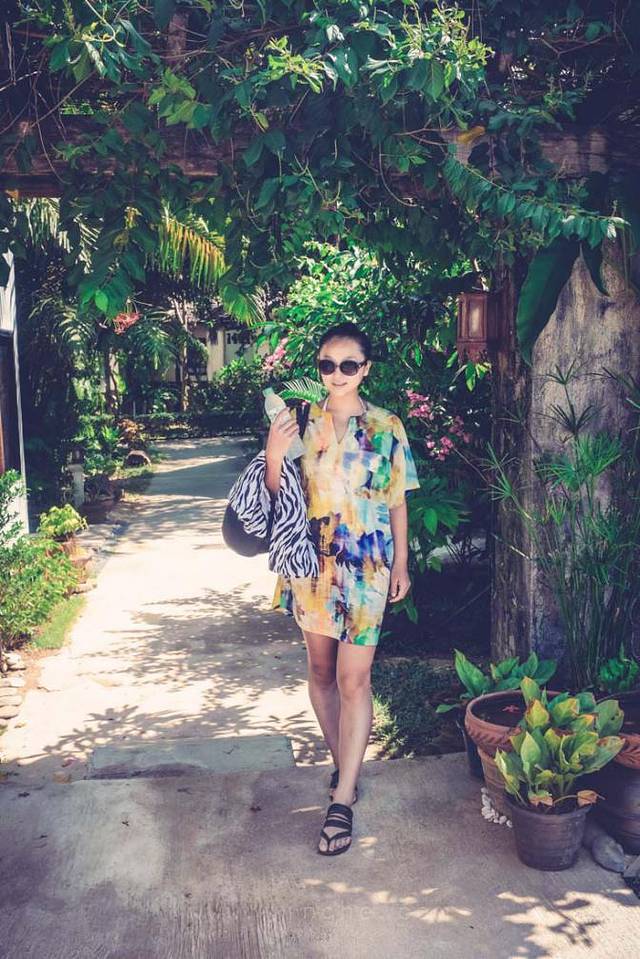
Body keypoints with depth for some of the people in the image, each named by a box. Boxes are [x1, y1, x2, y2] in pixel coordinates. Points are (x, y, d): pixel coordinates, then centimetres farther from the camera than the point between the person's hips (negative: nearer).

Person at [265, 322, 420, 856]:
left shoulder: (386, 427, -1)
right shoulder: (300, 421, 1)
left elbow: (397, 501, 5)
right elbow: (279, 496, 2)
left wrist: (401, 563, 6)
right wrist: (273, 457, -17)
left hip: (365, 566, -2)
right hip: (311, 561, 3)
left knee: (353, 678, -4)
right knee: (320, 670, 14)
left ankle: (342, 801, 4)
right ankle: (344, 766, 34)